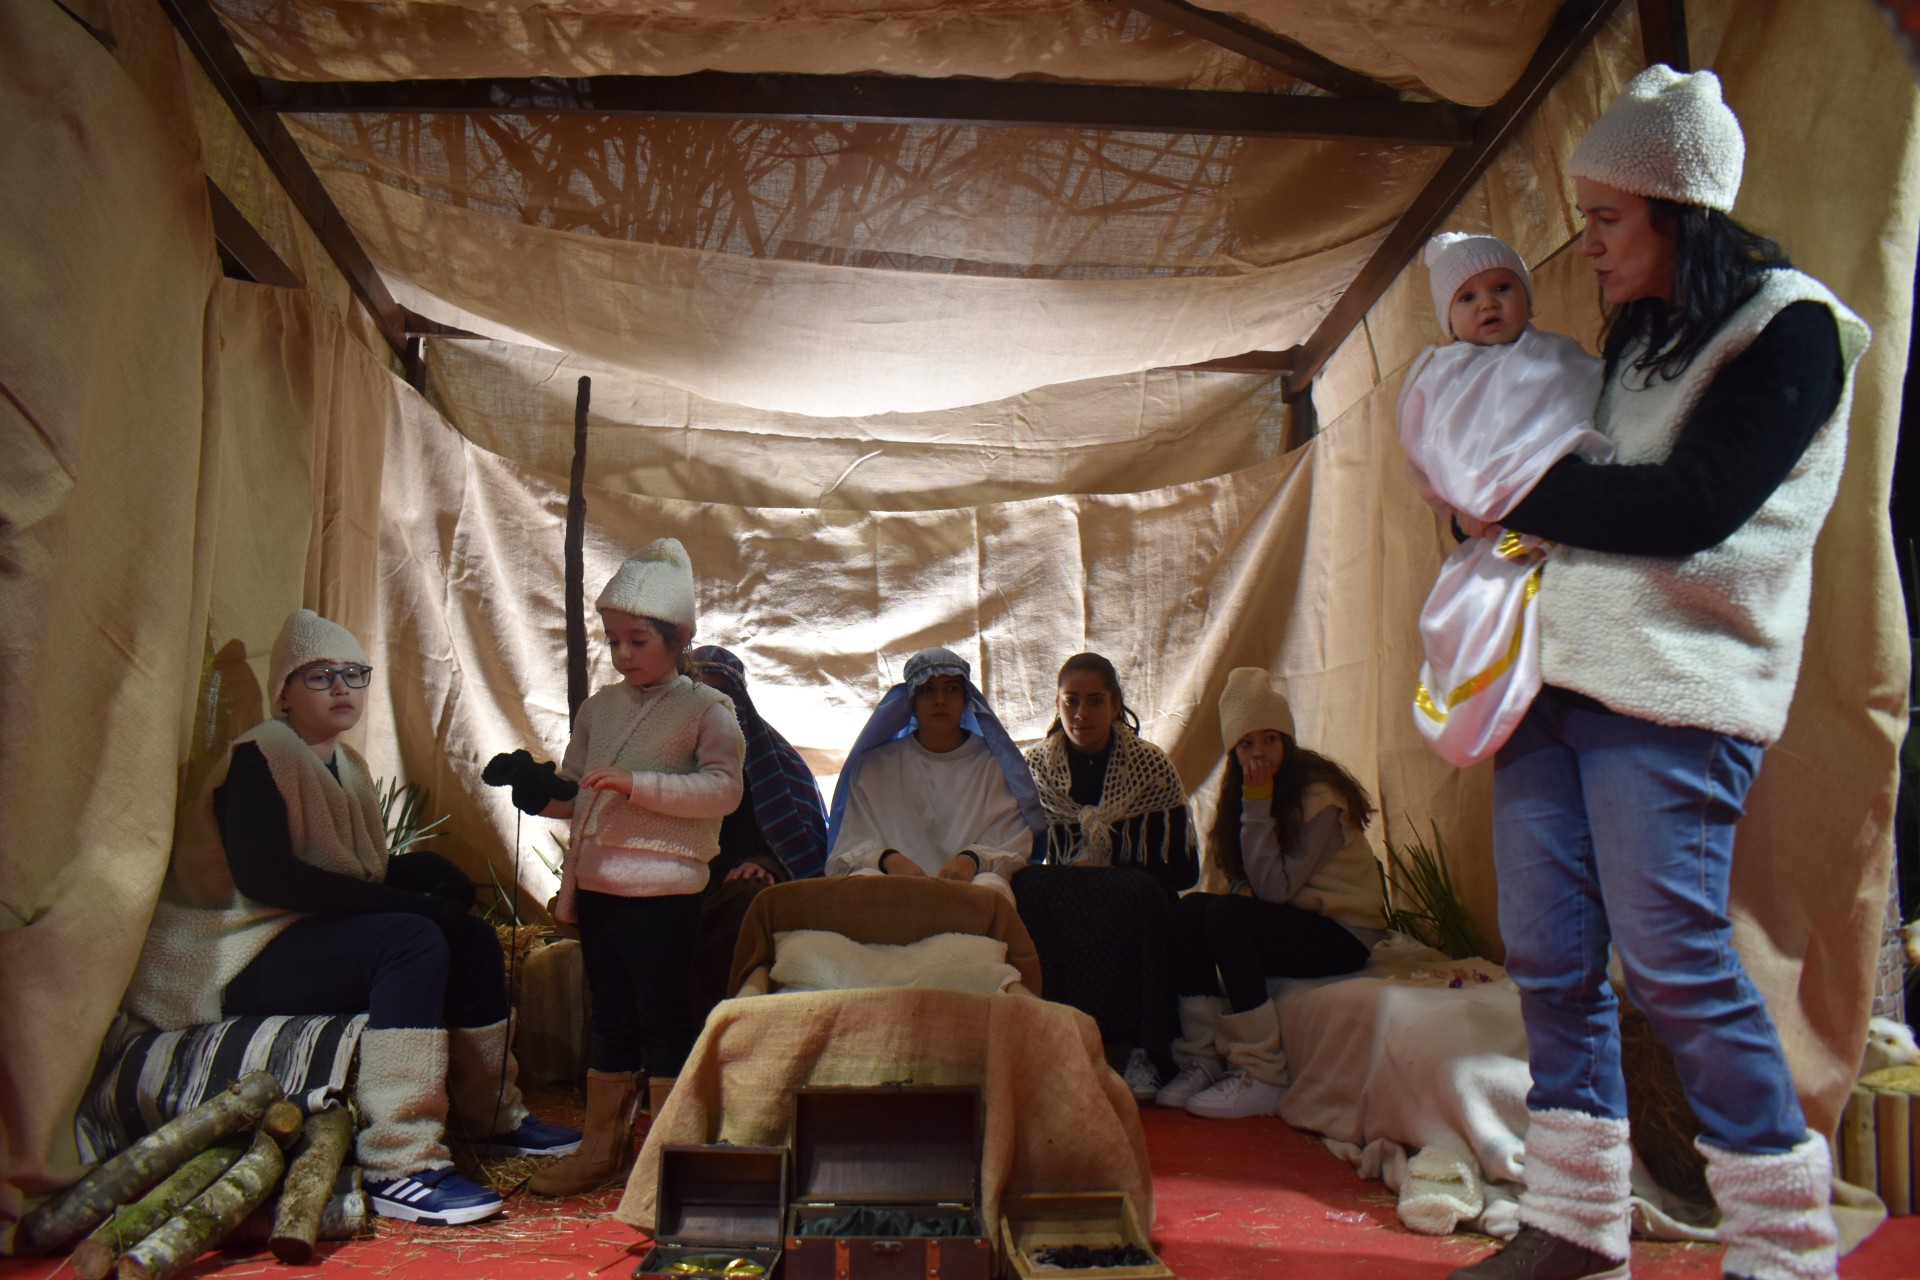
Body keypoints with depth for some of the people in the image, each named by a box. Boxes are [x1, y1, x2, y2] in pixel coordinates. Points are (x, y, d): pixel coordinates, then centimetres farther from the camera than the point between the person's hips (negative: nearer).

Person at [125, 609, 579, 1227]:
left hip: (318, 935, 9)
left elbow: (366, 874, 14)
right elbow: (263, 875, -25)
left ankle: (495, 1117, 9)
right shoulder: (259, 756, -12)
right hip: (235, 961, -9)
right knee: (412, 939, -29)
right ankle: (399, 1168, -33)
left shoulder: (347, 766, 15)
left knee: (472, 937, -3)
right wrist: (393, 900, -25)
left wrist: (424, 870, -8)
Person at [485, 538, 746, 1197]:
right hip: (596, 885, 6)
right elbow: (575, 798, 17)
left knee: (664, 1016, 3)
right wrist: (540, 788, -4)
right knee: (610, 1017, 16)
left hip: (662, 889, -6)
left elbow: (723, 788, -17)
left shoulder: (705, 707, -5)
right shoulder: (598, 707, 14)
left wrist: (637, 784, -22)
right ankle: (601, 1146, 28)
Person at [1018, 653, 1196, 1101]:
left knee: (1139, 897, -35)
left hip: (1130, 914, -1)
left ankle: (1143, 1054, -27)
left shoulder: (1151, 765, 3)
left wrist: (1107, 874, -12)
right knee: (1026, 889, -32)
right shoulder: (1035, 766, 9)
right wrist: (1066, 877, -16)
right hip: (1056, 914, 1)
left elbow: (1183, 870, 0)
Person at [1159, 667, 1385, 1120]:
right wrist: (1244, 891, -17)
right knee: (1190, 908, -17)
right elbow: (1246, 882, 7)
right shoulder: (1244, 792, 7)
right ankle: (1202, 1060, -17)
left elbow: (1274, 886, -23)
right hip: (1291, 920, 7)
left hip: (1342, 934, -7)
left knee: (1225, 916, -28)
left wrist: (1258, 803, -22)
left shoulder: (1319, 796, -16)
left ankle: (1261, 1076, -23)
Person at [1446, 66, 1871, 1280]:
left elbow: (1692, 507, -15)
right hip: (1558, 673, 8)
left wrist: (1520, 497, -9)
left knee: (1673, 961, -7)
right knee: (1549, 955, 6)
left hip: (1674, 691, -7)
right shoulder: (1635, 340, 22)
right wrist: (1507, 498, 9)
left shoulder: (1789, 324, -2)